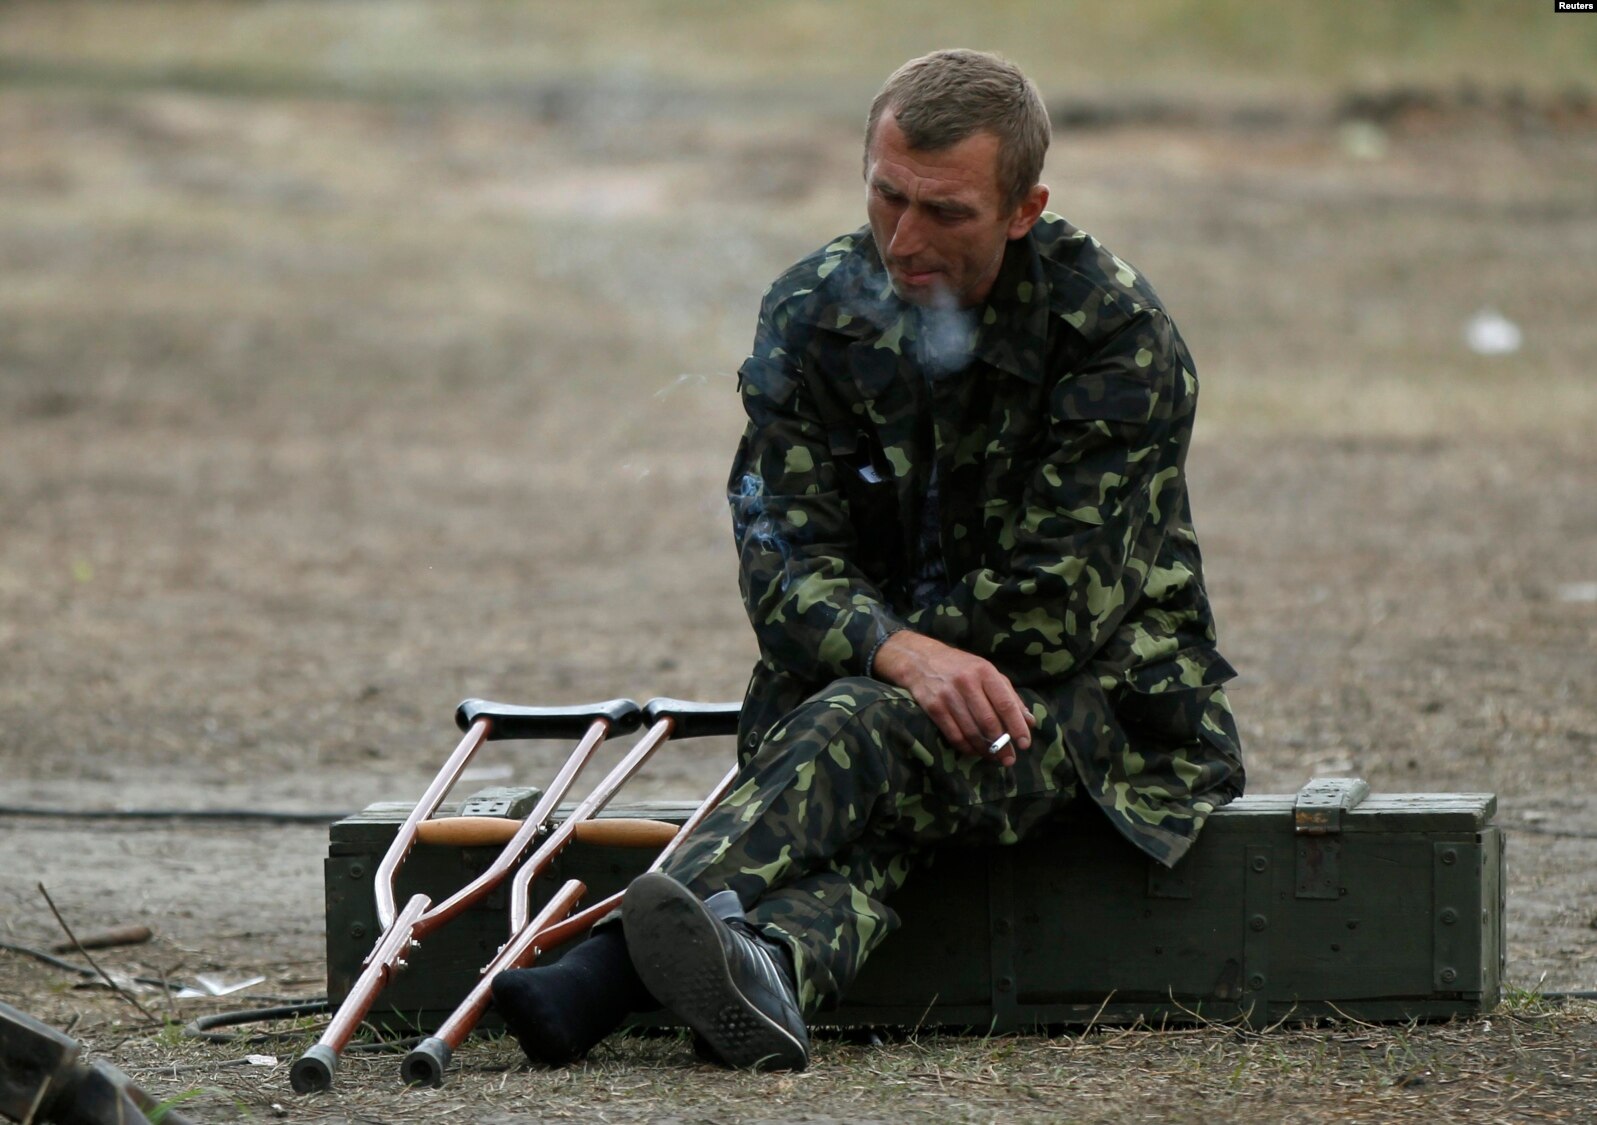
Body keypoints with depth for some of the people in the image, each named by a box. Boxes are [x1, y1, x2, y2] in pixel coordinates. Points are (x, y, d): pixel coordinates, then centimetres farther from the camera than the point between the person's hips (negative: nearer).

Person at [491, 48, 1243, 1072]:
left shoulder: (1118, 335, -14)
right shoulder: (814, 314, -1)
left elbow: (1052, 606, -17)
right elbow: (785, 557, -8)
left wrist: (863, 678, -10)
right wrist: (897, 651, -30)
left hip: (1094, 694, -4)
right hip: (877, 685, 4)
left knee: (859, 729, -34)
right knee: (856, 815, -34)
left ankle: (609, 968, -58)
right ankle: (766, 979, -67)